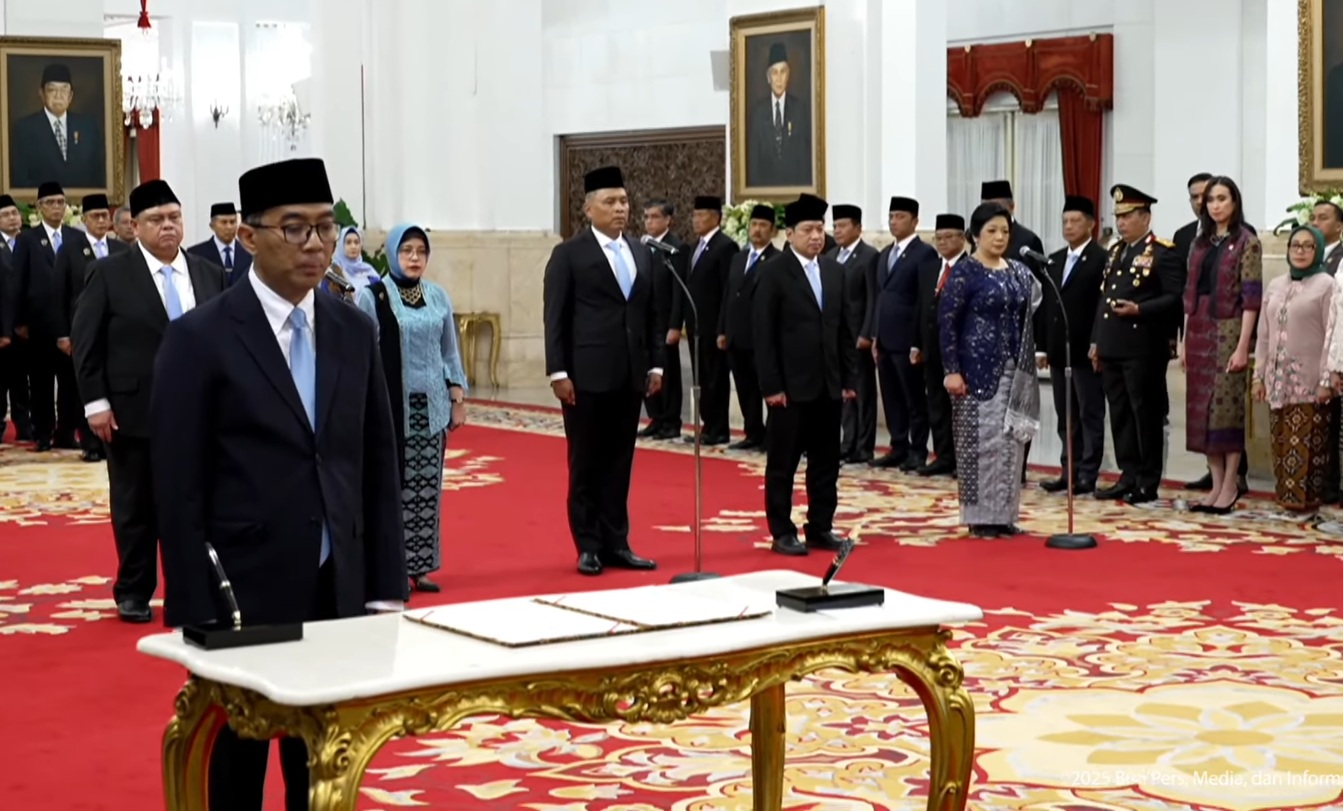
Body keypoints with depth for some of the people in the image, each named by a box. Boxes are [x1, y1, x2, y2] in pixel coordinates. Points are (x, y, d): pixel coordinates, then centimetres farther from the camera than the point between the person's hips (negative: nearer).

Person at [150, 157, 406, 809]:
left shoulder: (355, 332, 8)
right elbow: (179, 490, -9)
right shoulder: (199, 338, -8)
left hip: (339, 594, 4)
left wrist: (387, 587, 5)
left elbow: (378, 468, 10)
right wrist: (196, 614, -12)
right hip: (242, 597, -4)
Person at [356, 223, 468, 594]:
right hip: (391, 406, -4)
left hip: (430, 406, 4)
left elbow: (450, 350, 14)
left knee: (427, 487, 6)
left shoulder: (438, 296, 9)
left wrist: (458, 396, 9)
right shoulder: (372, 296, -4)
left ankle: (419, 565, 13)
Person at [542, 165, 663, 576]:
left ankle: (616, 544, 14)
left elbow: (652, 315, 16)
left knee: (620, 463, 8)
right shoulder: (568, 254, -3)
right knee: (586, 464, 2)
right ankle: (589, 546, 8)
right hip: (586, 375, -5)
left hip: (630, 375, 5)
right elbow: (554, 318, -6)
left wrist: (655, 363, 8)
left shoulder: (641, 255, 13)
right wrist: (558, 372, -12)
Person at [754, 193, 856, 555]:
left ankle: (820, 528, 17)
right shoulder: (773, 272, -6)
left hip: (828, 385, 5)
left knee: (826, 462, 9)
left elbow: (844, 329, 13)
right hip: (790, 385, -5)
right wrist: (771, 385, -13)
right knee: (782, 463, 2)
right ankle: (783, 532, 9)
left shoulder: (835, 271, 10)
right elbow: (763, 333, -9)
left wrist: (850, 378, 7)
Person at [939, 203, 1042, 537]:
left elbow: (1029, 316, 15)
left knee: (1010, 440, 8)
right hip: (978, 368, -6)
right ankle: (980, 516, 4)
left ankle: (1004, 513, 15)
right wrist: (952, 370, -15)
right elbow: (946, 322, -9)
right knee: (981, 440, -3)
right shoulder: (964, 272, -8)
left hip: (1014, 369, 6)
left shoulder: (1019, 272, 9)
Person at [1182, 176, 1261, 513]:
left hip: (1228, 330, -6)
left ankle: (1230, 485, 2)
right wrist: (1185, 342, 9)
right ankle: (1216, 484, 11)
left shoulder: (1246, 242, -5)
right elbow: (1190, 294, 13)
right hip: (1199, 332, 6)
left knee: (1226, 406, -5)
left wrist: (1242, 346, -16)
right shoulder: (1199, 244, 13)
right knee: (1202, 408, 6)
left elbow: (1251, 297, -10)